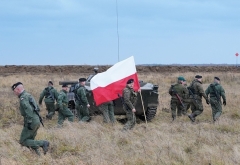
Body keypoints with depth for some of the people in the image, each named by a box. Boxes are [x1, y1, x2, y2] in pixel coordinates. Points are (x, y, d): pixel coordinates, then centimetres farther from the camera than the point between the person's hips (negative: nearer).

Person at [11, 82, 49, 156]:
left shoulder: (23, 98, -12)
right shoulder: (28, 96, 19)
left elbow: (29, 110, -25)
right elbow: (36, 107, 23)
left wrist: (29, 123, -25)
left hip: (31, 122, -10)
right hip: (36, 121, 10)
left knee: (23, 141, -3)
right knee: (30, 140, 18)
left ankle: (43, 143, -12)